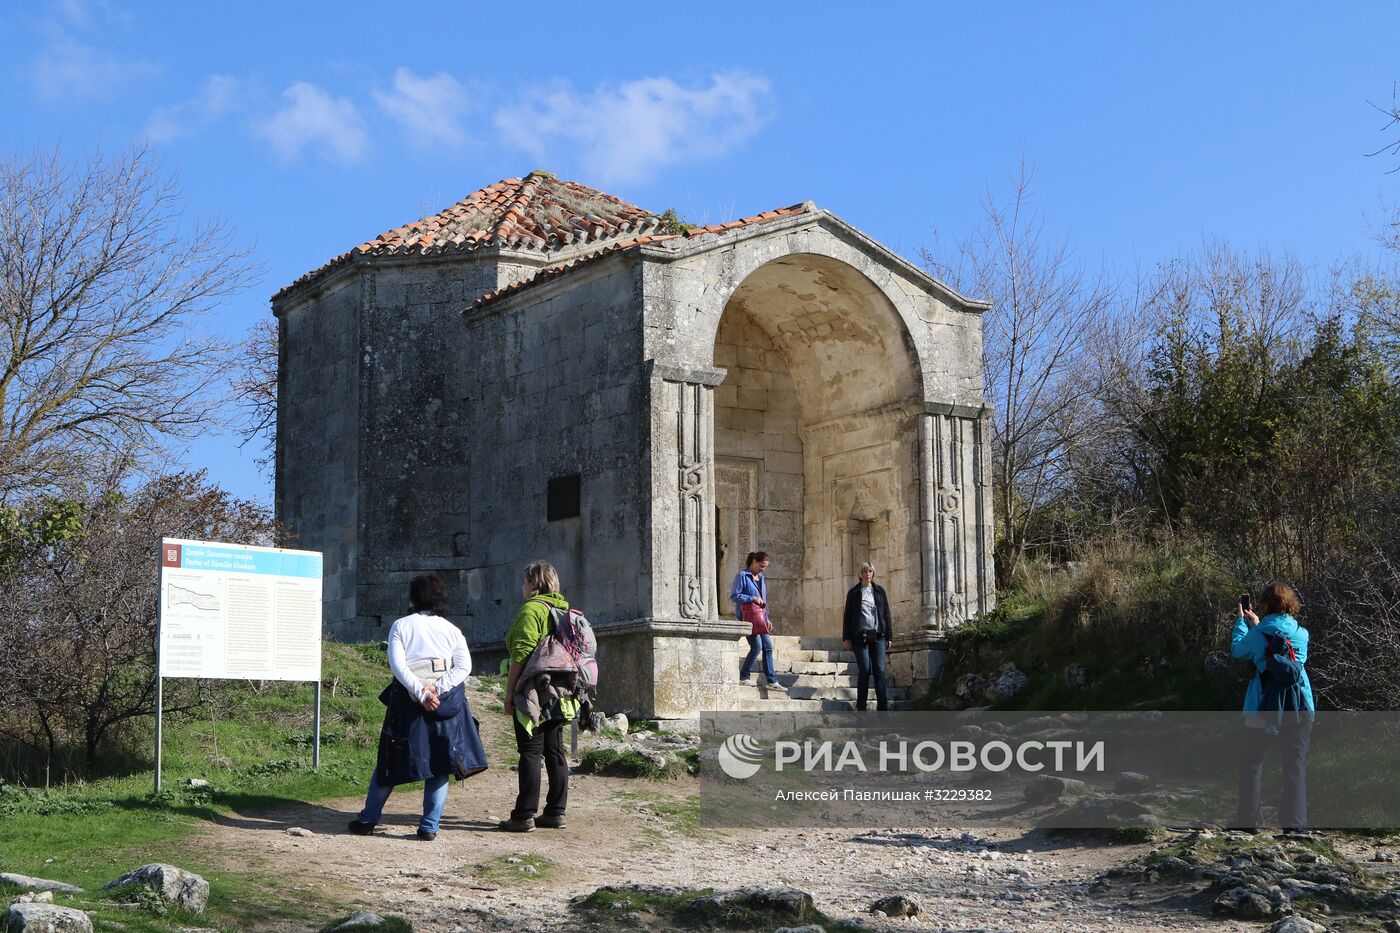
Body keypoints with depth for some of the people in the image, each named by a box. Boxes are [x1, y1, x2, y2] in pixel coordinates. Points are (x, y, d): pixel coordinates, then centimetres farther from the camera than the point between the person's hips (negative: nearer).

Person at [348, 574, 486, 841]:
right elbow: (464, 666, -5)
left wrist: (421, 693, -15)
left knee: (390, 761, 10)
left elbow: (397, 664, -10)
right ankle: (429, 826, 2)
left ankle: (367, 820, 17)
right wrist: (438, 689, -13)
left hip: (409, 699, -1)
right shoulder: (452, 630, 9)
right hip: (446, 702, 1)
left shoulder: (401, 626, 4)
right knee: (439, 763, 6)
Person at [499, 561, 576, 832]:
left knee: (531, 752, -6)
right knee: (555, 751, 11)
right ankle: (555, 812, 13)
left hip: (533, 691, -8)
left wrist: (509, 691, -12)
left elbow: (521, 655, -16)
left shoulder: (531, 609, -11)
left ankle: (524, 815, -5)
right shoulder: (564, 611, 15)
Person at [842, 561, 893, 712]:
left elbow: (886, 613, 12)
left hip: (878, 636, 1)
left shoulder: (879, 591, 12)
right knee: (864, 670, -5)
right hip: (860, 636, -1)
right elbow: (847, 616, 6)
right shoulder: (854, 593, 7)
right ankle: (861, 706, 4)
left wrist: (889, 636, 6)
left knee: (879, 670, -5)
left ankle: (882, 707, -9)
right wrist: (846, 638, 0)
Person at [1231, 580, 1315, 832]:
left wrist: (1241, 622, 22)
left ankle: (1248, 819, 11)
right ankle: (1295, 824, -1)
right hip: (1300, 708, 2)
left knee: (1252, 761, 11)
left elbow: (1239, 650, 10)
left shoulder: (1258, 633, -6)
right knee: (1296, 766, 4)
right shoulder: (1302, 634, 4)